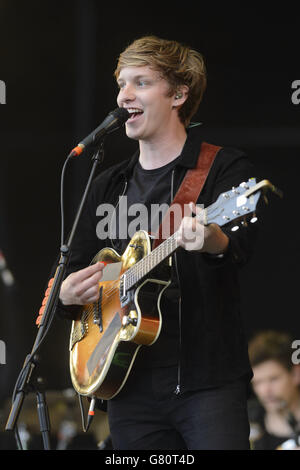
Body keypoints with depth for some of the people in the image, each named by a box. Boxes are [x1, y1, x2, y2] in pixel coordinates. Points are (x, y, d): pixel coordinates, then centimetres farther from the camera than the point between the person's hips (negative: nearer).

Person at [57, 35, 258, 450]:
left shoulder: (225, 168, -2)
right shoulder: (109, 186, 17)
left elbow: (240, 247, -21)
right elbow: (77, 268, 21)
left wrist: (213, 242, -44)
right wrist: (67, 295, -3)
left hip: (207, 382, -5)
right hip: (129, 385, 5)